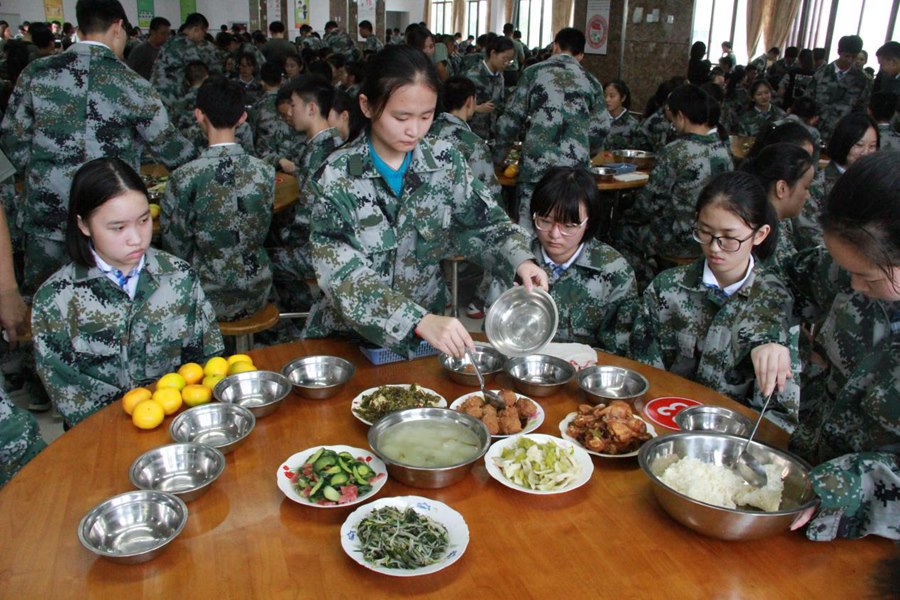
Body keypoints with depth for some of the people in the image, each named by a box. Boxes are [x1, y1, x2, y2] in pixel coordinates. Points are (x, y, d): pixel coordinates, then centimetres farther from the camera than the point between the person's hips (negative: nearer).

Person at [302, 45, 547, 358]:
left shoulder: (445, 160, -2)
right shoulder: (338, 176, -13)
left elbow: (484, 222, 7)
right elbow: (342, 274, -21)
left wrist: (519, 259, -14)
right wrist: (419, 321, -34)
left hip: (428, 331, 3)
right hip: (349, 337, -2)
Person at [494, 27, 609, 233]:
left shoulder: (534, 72, 7)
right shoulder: (591, 82, 13)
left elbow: (511, 119, 5)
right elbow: (600, 129, 11)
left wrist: (497, 158, 17)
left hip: (535, 164, -2)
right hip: (575, 168, 2)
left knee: (528, 231, 3)